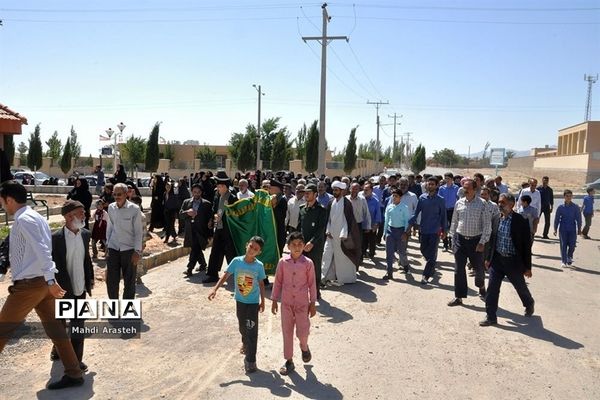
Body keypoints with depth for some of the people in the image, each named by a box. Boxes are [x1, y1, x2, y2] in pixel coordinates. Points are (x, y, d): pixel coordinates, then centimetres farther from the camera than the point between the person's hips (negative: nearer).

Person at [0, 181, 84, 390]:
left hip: (29, 284, -9)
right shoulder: (35, 216, 15)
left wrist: (51, 280, -28)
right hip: (41, 281, 9)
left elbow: (42, 251, -24)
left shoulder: (24, 220, -14)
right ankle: (74, 374, 16)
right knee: (54, 328, 11)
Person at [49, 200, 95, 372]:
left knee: (78, 325, 9)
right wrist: (66, 288, -18)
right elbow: (55, 266, -16)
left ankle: (76, 359, 21)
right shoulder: (56, 237, -16)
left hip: (80, 289, 4)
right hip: (63, 291, -4)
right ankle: (58, 349, 43)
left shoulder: (85, 234, 2)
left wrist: (90, 278, 10)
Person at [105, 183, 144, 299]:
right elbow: (109, 227, 12)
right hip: (113, 248, 4)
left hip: (129, 249, -3)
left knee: (129, 281, 7)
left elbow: (138, 231, -9)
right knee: (111, 280, 8)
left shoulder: (134, 209, -12)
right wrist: (107, 244, 10)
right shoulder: (111, 207, 1)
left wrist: (137, 251, -11)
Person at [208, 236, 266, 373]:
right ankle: (246, 343, 52)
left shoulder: (259, 266, -14)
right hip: (240, 301, 3)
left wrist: (262, 301, 3)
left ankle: (250, 360, 3)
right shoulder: (236, 261, -13)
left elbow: (261, 284, -3)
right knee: (242, 326, 22)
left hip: (253, 302, -3)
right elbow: (226, 276, -6)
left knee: (252, 330, -6)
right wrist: (215, 289, -16)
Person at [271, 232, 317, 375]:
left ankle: (304, 347, 33)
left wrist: (313, 303, 0)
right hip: (286, 302, 2)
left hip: (302, 303, -1)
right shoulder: (283, 262, -6)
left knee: (302, 332, -2)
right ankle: (289, 361, 24)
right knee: (287, 332, 9)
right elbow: (278, 281, 3)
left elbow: (312, 283, -1)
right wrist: (274, 300, 5)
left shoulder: (308, 263, -9)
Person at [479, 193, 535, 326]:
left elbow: (526, 245, -11)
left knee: (521, 287, 18)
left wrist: (527, 267, -10)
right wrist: (488, 258, 11)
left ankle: (529, 304, 48)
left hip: (513, 261, -4)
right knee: (492, 289, 0)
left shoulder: (521, 222, -14)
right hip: (497, 260, 4)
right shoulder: (497, 219, 2)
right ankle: (490, 317, 9)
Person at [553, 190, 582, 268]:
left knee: (572, 245, 1)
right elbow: (557, 219, 3)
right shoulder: (560, 207, -2)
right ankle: (564, 261, 10)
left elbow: (578, 218, 4)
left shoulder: (575, 207, -1)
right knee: (563, 245, 1)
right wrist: (555, 229, 2)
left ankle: (569, 258, 28)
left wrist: (579, 229, 4)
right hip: (563, 229, 0)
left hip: (572, 230, 0)